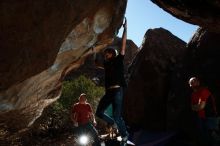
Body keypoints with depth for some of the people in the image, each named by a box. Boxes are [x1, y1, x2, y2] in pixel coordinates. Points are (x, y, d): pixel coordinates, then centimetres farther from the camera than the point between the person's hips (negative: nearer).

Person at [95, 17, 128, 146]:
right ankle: (114, 123, 31)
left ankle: (125, 135, 11)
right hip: (109, 92, 7)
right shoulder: (106, 64, 18)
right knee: (99, 112, 9)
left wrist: (125, 28, 0)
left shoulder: (118, 60, 3)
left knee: (117, 116, -9)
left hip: (117, 91, -7)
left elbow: (123, 45, -1)